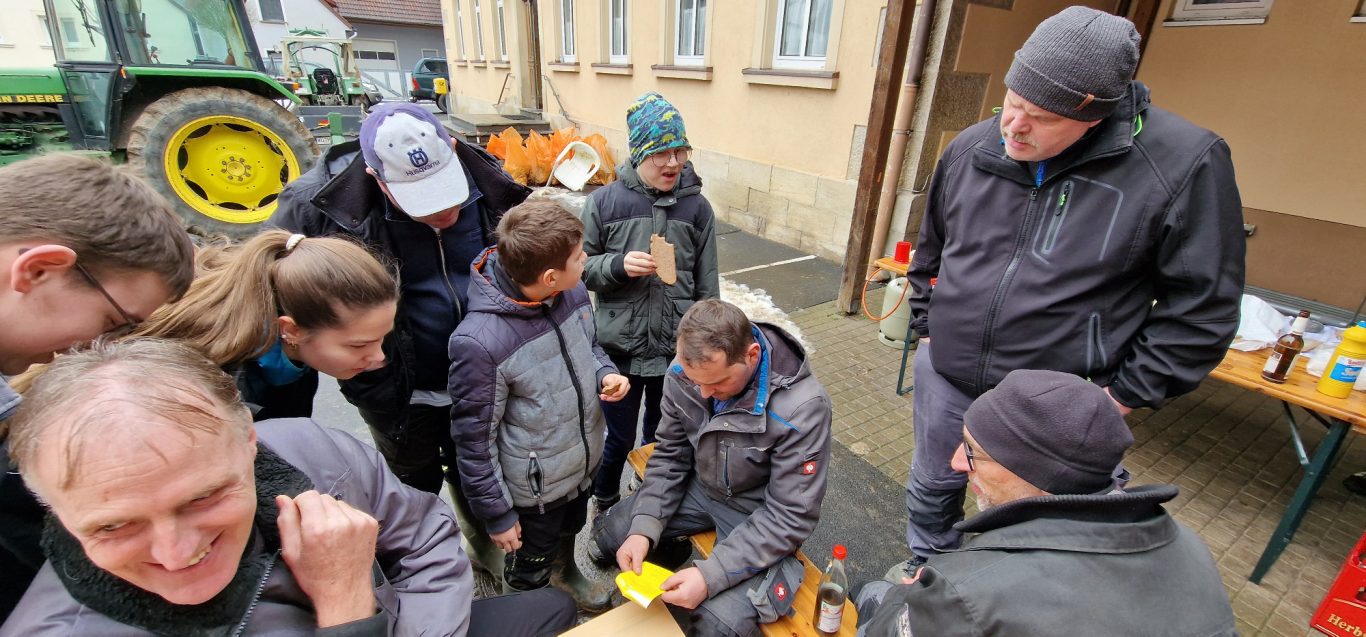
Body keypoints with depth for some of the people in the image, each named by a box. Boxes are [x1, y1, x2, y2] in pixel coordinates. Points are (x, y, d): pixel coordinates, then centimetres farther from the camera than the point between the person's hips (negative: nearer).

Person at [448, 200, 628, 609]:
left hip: (585, 460, 5)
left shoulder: (573, 291, -15)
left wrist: (605, 374, -14)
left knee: (570, 530, 33)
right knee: (531, 568, 23)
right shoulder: (479, 341, -33)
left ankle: (567, 570, 65)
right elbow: (474, 439, -21)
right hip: (536, 486, -5)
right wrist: (496, 514, -11)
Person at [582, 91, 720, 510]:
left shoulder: (697, 206, -2)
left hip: (677, 349, 2)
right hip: (620, 347, -1)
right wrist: (618, 265, -20)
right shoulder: (604, 202, -7)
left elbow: (707, 285, 3)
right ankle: (604, 502, 45)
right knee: (620, 438, 15)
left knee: (661, 435, 22)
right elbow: (581, 268, 0)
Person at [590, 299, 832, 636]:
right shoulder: (685, 371, -17)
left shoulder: (802, 408, -32)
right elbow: (670, 456, -4)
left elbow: (791, 517, -26)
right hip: (700, 487, 5)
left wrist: (711, 574, -31)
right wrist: (645, 527, -16)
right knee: (606, 534, 4)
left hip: (760, 515, -4)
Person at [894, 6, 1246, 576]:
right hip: (946, 376, 5)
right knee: (931, 490, 23)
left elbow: (1203, 306, -9)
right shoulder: (971, 147, -3)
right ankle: (925, 569, 50)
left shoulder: (1183, 164, -15)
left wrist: (1125, 393, -9)